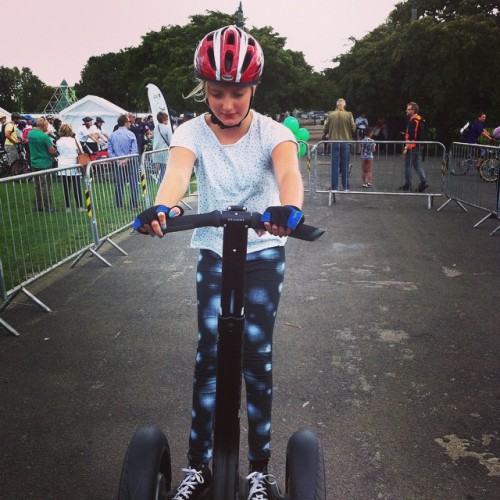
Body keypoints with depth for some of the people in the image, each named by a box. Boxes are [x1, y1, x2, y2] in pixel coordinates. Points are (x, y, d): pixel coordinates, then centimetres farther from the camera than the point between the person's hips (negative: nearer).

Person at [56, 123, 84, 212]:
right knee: (77, 187, 4)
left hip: (63, 167, 2)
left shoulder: (58, 142, 0)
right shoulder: (74, 140, -8)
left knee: (66, 188, 6)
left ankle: (68, 207, 8)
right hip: (74, 167, -2)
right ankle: (80, 206, 5)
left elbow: (58, 152, 10)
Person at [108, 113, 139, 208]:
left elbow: (110, 151, -2)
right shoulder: (130, 134, -9)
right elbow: (134, 151, -16)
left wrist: (117, 160, -7)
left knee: (119, 184, 10)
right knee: (133, 183, 4)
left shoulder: (112, 135, 3)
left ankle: (119, 205, 15)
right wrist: (127, 159, -15)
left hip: (118, 164, 4)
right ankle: (134, 204, 4)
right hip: (130, 163, -4)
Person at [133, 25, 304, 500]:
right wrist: (161, 208, -55)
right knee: (209, 353, -2)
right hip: (213, 253, 1)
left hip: (264, 252, -1)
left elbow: (288, 170, -35)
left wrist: (289, 208, -58)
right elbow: (176, 171, -32)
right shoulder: (193, 132, -11)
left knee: (256, 353, -2)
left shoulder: (271, 131, -14)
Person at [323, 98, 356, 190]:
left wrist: (328, 134, 21)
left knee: (335, 165, 5)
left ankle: (334, 187, 5)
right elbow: (353, 128, -2)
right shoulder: (348, 115, -6)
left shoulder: (331, 115, -4)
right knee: (345, 165, 9)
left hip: (334, 142, 0)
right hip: (346, 142, 0)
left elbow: (325, 130, 0)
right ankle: (346, 187, 13)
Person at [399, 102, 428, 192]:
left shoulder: (412, 121, -17)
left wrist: (406, 147, -21)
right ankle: (423, 181, 6)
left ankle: (407, 184, 7)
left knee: (408, 165, 1)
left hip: (412, 147, -9)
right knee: (417, 165, 13)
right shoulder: (419, 119, 13)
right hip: (418, 147, 9)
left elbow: (410, 137, -22)